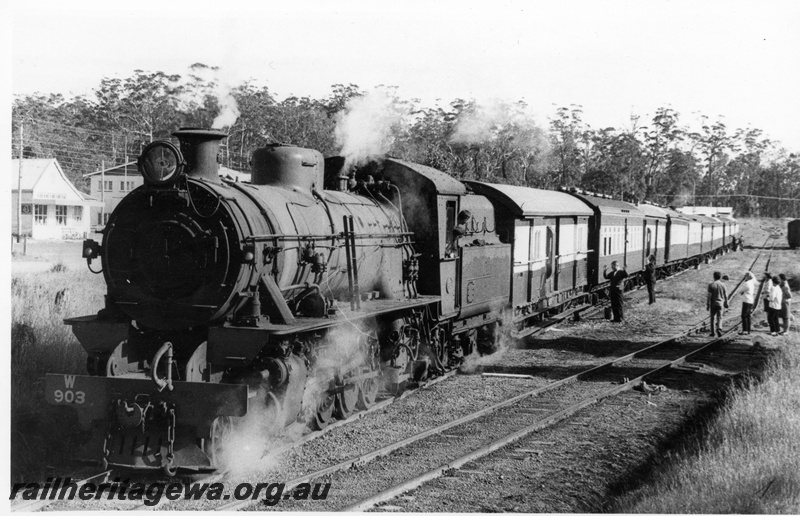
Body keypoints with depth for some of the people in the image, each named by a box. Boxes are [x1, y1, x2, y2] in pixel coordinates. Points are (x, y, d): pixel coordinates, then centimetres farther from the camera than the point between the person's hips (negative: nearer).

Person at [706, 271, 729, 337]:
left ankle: (713, 332, 13)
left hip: (713, 304, -1)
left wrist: (707, 305, -4)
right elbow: (726, 296, 3)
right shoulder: (722, 285, -2)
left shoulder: (711, 285, -8)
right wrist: (726, 304, 15)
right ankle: (719, 329, -17)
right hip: (720, 303, 1)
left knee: (713, 318, 11)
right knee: (719, 318, 5)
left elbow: (709, 295, -9)